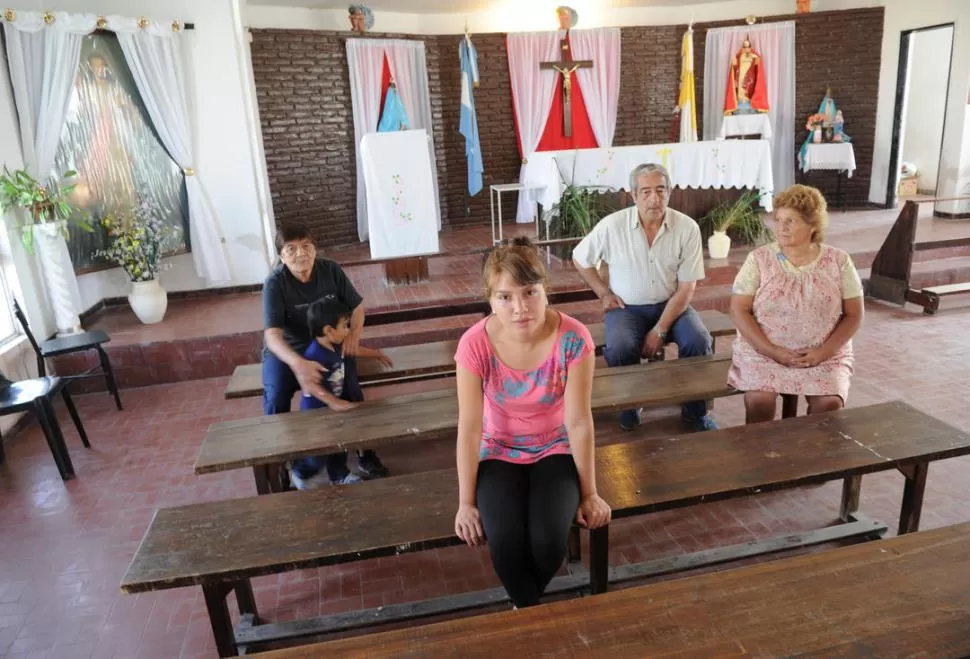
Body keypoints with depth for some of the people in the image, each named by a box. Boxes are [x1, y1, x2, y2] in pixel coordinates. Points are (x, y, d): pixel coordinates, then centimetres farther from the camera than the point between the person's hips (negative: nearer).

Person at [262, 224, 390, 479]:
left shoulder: (330, 270, -11)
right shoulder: (275, 282, -20)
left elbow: (356, 305, 0)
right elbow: (273, 334, -29)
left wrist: (354, 332, -22)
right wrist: (298, 364, -47)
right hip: (287, 350, -1)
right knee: (276, 397, -27)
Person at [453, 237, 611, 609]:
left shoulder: (573, 337, -24)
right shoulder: (475, 344, -23)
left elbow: (579, 421, -16)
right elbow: (469, 427, -16)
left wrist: (589, 493, -8)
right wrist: (467, 502, -10)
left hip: (555, 449, 0)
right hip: (499, 452, 0)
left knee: (549, 539, -22)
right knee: (505, 541, -23)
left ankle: (526, 601, 16)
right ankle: (528, 608, 12)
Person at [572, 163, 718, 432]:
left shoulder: (687, 228, -10)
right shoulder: (612, 225, -12)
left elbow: (686, 288, -9)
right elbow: (580, 259, 6)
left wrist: (660, 330, -17)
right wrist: (604, 294, -3)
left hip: (670, 304, 1)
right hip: (626, 307, -1)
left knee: (699, 342, -25)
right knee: (620, 348, -31)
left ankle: (695, 411, 1)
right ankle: (628, 407, -1)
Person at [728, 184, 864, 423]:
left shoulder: (838, 261, 1)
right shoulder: (759, 259, -2)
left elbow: (853, 316, 3)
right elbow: (739, 310, -5)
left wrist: (823, 352, -11)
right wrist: (773, 351, -14)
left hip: (824, 355, 1)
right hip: (763, 351, -1)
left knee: (829, 403, -24)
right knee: (759, 400, -26)